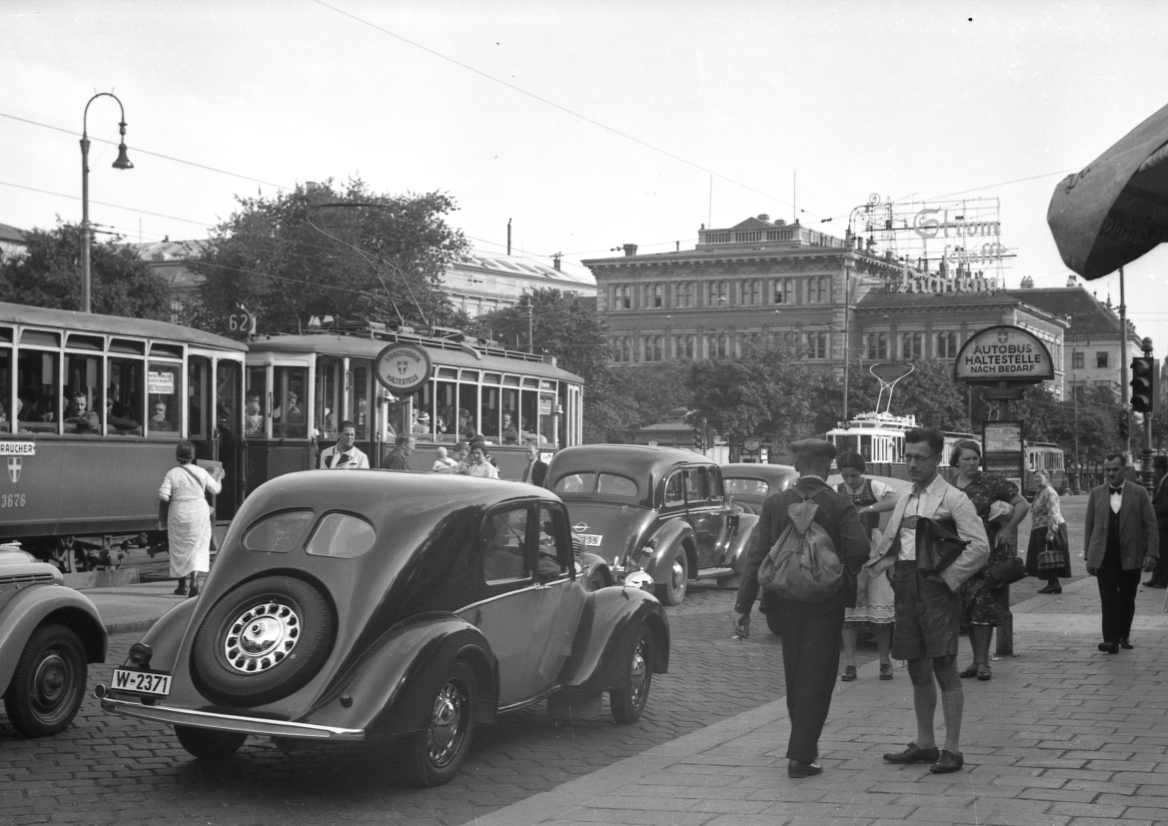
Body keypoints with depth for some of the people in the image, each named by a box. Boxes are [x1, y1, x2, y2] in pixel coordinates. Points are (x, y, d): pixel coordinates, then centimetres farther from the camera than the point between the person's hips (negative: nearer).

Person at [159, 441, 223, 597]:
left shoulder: (172, 473, -7)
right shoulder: (201, 472, -1)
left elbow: (163, 495, -14)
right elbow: (215, 489, 10)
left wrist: (173, 497, 8)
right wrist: (218, 477, 29)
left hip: (179, 513, 0)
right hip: (199, 511, 1)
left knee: (180, 549, 13)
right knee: (198, 547, 1)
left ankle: (182, 586, 21)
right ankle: (194, 581, -19)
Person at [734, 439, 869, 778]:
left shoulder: (775, 503, -2)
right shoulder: (839, 505, -8)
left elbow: (756, 555, -6)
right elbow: (859, 548, -20)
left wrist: (743, 605, -5)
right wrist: (843, 573, 2)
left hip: (786, 599, 3)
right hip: (827, 600, -3)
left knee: (795, 675, 18)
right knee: (817, 677, 3)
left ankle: (805, 743, 32)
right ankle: (801, 756, -1)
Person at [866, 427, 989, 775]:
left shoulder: (952, 498, -6)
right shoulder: (905, 499, 16)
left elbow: (980, 547, -13)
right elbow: (890, 543, 23)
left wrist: (948, 575, -14)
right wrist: (883, 563, 3)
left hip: (935, 589, -7)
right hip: (906, 590, 7)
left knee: (944, 668, -5)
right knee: (918, 670, 13)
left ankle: (952, 749, 1)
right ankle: (924, 744, 23)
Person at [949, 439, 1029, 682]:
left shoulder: (992, 483, -2)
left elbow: (1022, 505, 2)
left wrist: (1008, 529, -5)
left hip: (989, 553, -4)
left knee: (984, 606, -6)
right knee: (967, 608, 8)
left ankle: (983, 662, 0)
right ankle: (977, 659, 19)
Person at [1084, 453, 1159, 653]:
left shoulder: (1139, 493, 1)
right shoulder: (1096, 494, 6)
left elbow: (1151, 526, 0)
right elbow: (1089, 527, 9)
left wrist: (1152, 554, -10)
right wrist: (1088, 556, 6)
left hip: (1130, 557, 0)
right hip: (1104, 557, 0)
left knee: (1127, 599, 10)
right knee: (1108, 599, -8)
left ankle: (1124, 636, 27)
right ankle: (1111, 640, -11)